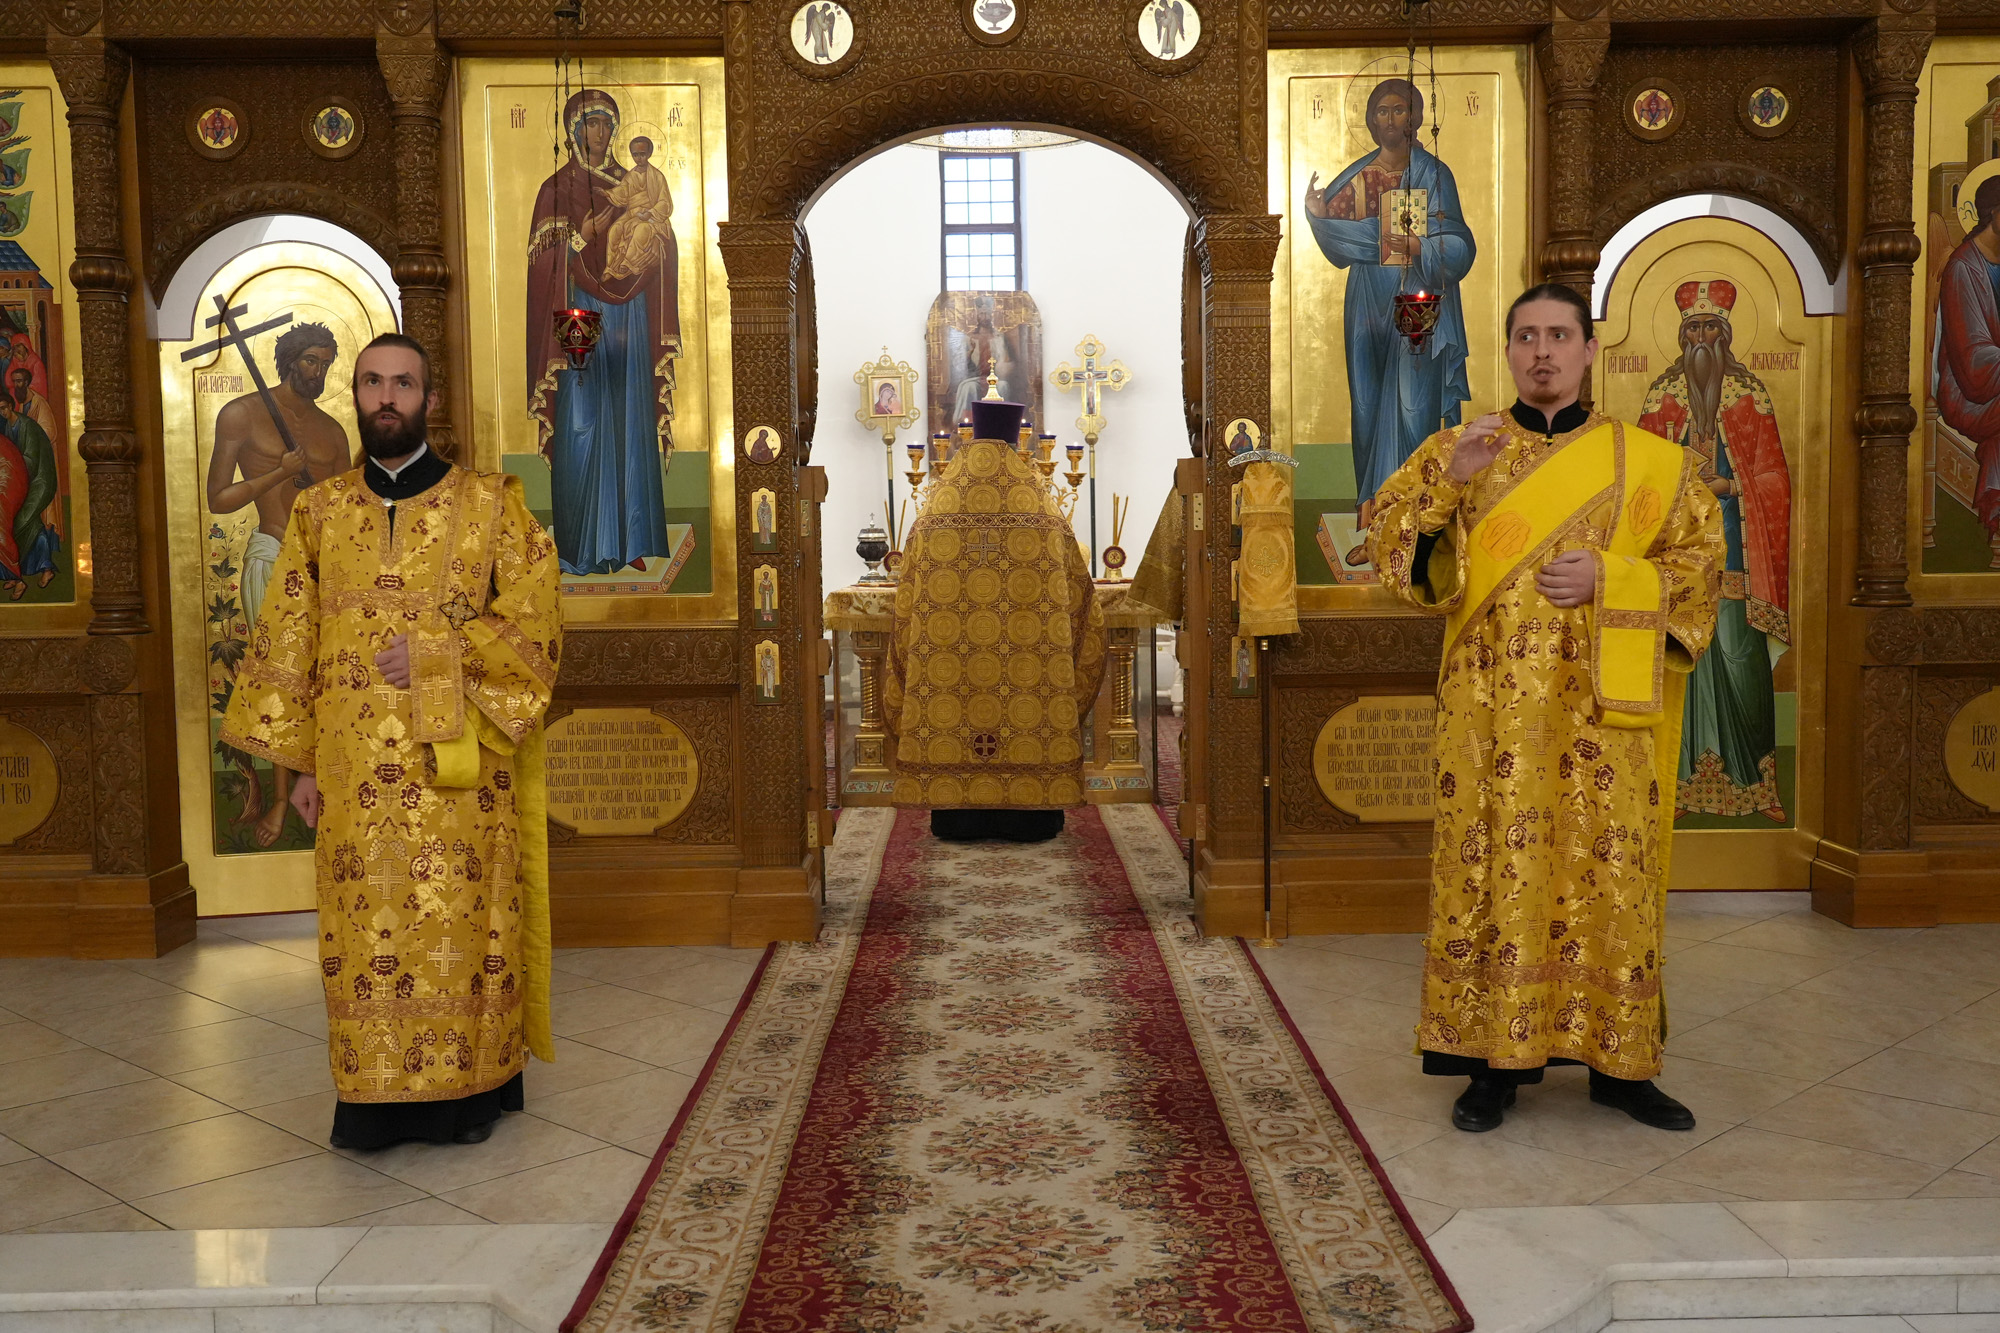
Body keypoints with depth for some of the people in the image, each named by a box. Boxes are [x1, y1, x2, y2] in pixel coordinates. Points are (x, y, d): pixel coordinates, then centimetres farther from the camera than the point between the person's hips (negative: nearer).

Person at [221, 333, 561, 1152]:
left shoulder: (489, 505, 1)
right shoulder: (319, 513, 10)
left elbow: (535, 629, -3)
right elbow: (288, 645, 10)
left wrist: (437, 656, -16)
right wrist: (299, 761, 4)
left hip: (458, 769, -2)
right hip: (355, 773, 2)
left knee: (463, 926, 3)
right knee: (365, 931, 6)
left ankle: (470, 1087, 18)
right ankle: (373, 1098, 19)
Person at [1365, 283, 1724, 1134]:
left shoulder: (1648, 461, 8)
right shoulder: (1460, 448, 10)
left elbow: (1700, 560, 6)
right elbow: (1388, 544, 1)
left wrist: (1610, 578, -10)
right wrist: (1448, 482, -15)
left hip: (1605, 707, 0)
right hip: (1493, 708, 0)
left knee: (1611, 874, 3)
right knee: (1494, 869, 0)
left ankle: (1619, 1062, 17)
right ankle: (1495, 1061, 11)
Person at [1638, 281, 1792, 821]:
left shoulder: (1750, 394, 8)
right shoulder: (1662, 394, 10)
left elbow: (1772, 475, 6)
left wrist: (1727, 485, -9)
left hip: (1734, 546, 0)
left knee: (1740, 654, -5)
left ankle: (1753, 779, 2)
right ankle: (1683, 779, 2)